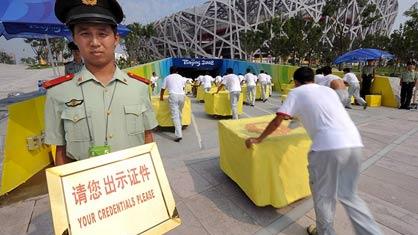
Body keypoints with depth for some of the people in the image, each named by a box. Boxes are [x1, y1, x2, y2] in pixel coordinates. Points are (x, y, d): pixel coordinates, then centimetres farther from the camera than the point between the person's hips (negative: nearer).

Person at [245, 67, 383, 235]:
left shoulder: (297, 92, 10)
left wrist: (258, 139, 16)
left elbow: (277, 121, 6)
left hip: (329, 146, -6)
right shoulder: (328, 90, 27)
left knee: (322, 194, 15)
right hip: (355, 143, 7)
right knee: (348, 194, 23)